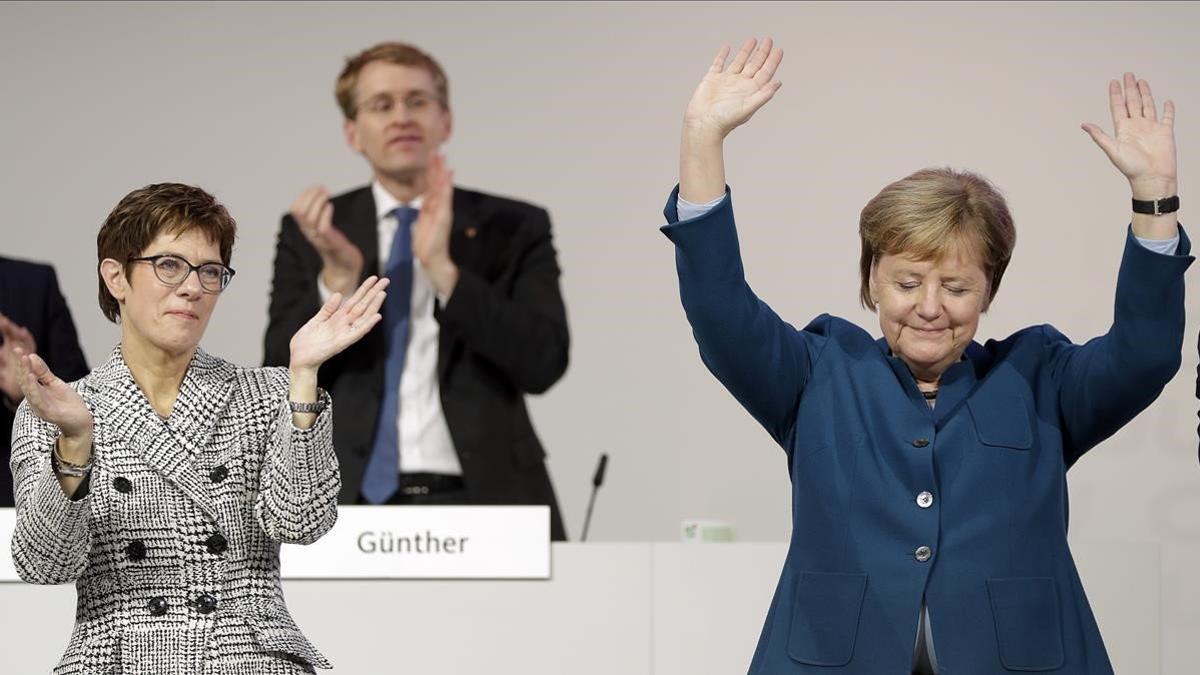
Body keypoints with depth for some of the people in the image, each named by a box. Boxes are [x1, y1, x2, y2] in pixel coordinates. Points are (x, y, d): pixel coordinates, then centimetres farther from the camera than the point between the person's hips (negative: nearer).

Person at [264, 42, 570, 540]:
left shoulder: (514, 229, 5)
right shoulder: (310, 232, 9)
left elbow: (544, 363, -7)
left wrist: (443, 268, -15)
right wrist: (337, 278, -13)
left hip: (483, 500, -1)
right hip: (354, 500, 1)